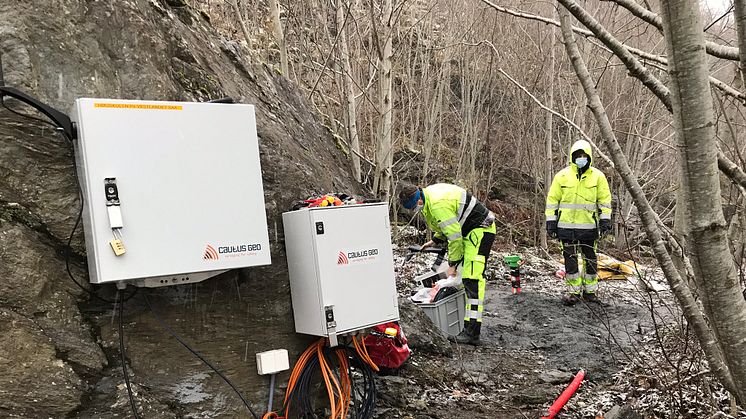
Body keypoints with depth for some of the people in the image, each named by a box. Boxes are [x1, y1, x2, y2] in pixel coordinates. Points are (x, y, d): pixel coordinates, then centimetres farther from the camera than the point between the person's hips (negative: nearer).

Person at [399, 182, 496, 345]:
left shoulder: (438, 205, -27)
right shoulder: (430, 193, 6)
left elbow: (454, 237, -25)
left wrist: (452, 264, -16)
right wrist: (435, 240, 22)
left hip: (480, 230, -11)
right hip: (469, 230, 11)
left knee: (472, 279, -18)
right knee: (465, 275, 14)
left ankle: (472, 333, -22)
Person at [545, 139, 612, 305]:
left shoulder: (598, 176, 4)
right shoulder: (562, 175, 3)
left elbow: (605, 199, 8)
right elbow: (552, 200, 6)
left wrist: (605, 219, -1)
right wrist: (551, 221, 2)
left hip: (589, 226, 0)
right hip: (566, 225, 0)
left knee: (590, 259, 7)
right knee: (570, 259, 3)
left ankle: (590, 290, 21)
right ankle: (574, 292, 13)